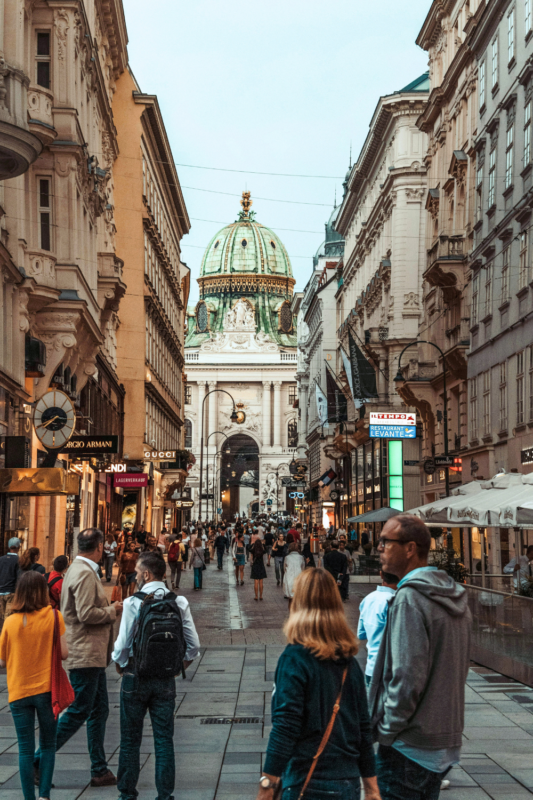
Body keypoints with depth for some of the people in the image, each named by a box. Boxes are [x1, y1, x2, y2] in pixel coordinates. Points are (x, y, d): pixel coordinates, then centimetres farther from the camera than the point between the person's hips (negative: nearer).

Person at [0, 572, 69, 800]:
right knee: (48, 746, 12)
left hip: (19, 692, 1)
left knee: (25, 749, 8)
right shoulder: (53, 616, -7)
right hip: (46, 689, -1)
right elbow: (63, 653, -8)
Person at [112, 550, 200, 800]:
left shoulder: (133, 603, -14)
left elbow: (122, 645, -13)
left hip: (136, 676, -2)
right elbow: (194, 645, -4)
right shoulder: (179, 603, -4)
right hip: (166, 680, 3)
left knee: (130, 739, 11)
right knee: (164, 739, 8)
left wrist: (120, 666, 7)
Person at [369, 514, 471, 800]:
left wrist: (386, 730, -12)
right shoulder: (454, 596, 11)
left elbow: (407, 677, -23)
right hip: (446, 743, 9)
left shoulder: (409, 599, -18)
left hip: (410, 745, -9)